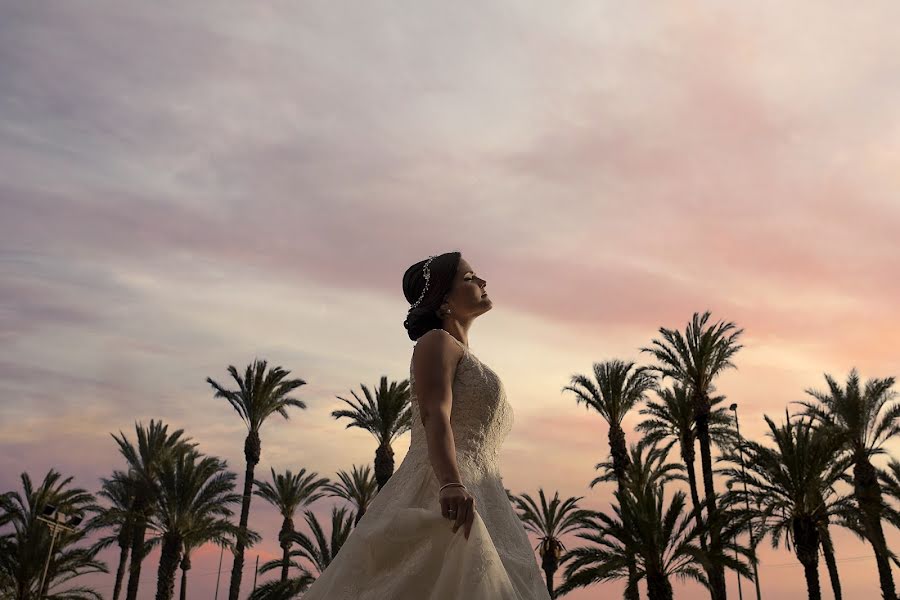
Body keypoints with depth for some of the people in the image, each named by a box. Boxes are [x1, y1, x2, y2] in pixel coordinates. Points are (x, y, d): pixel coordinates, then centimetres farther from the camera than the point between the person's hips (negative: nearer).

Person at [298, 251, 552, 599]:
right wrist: (452, 485, -34)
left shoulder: (467, 360, 27)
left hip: (476, 501, 8)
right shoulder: (437, 342, 0)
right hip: (440, 494, -8)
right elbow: (435, 416, -18)